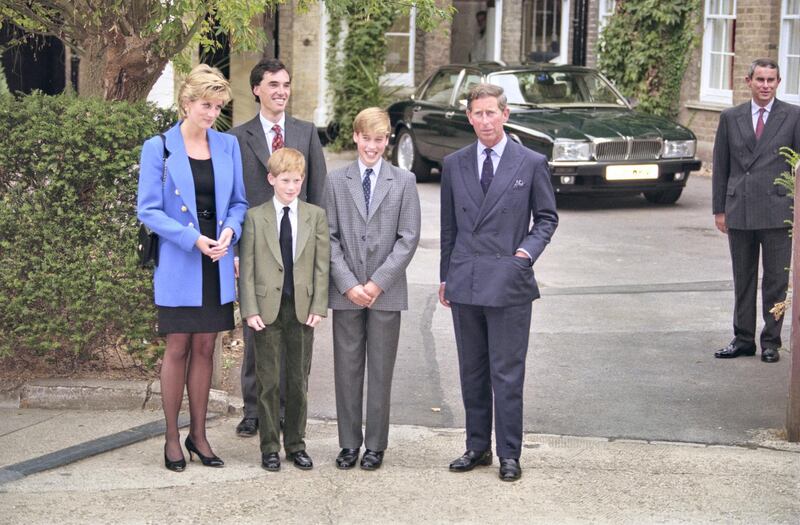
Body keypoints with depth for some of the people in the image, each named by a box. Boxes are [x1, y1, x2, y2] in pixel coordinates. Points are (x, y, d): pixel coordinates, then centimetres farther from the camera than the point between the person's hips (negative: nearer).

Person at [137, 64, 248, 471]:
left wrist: (230, 230, -10)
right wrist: (193, 239, -17)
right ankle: (172, 439, 12)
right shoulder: (159, 148, -6)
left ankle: (198, 435, 18)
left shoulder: (228, 146, 6)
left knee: (204, 349, 9)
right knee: (178, 349, 2)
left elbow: (238, 201, 11)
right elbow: (148, 210, -8)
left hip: (217, 265, 4)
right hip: (179, 265, -4)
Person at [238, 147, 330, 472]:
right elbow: (247, 267, -1)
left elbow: (322, 264, 4)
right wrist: (250, 309, -9)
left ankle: (296, 445, 18)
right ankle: (270, 447, 12)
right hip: (267, 309, -1)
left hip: (303, 308, 2)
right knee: (268, 381, 3)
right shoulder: (255, 217, 1)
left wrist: (318, 306, -4)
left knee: (298, 380, 8)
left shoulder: (315, 216, 6)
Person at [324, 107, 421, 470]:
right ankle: (349, 443, 14)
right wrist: (348, 284, -9)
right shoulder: (336, 181, 5)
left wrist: (378, 282, -10)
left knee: (381, 371, 4)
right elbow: (329, 236, 2)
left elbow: (408, 238, -2)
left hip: (387, 291, -1)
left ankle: (375, 445, 12)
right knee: (346, 369, 5)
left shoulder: (404, 181, 3)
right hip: (346, 291, 1)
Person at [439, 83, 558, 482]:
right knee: (472, 372, 11)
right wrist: (445, 276, 14)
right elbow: (449, 225, 15)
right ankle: (477, 447, 21)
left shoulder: (531, 164, 0)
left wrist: (528, 251, -11)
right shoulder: (454, 165, 9)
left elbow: (546, 218, 6)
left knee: (507, 374, -2)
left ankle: (509, 454, 6)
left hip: (509, 283, -3)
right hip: (465, 284, 4)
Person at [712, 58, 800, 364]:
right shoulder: (731, 118, 8)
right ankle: (743, 339, 19)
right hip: (739, 212, 2)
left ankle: (771, 342, 12)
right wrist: (719, 209, 6)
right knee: (743, 280, 10)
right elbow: (720, 166, 10)